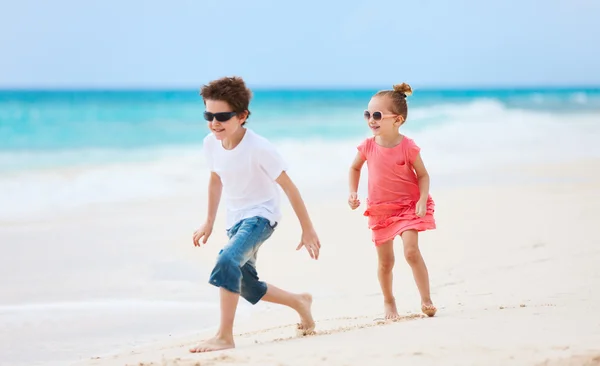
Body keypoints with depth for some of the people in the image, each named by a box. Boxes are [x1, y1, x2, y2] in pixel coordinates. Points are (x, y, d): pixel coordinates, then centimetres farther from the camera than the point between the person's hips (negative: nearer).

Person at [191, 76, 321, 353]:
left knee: (227, 261, -32)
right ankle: (300, 302, 43)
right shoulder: (211, 144, -8)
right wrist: (209, 223, 17)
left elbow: (289, 187, -17)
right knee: (245, 284, 18)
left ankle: (224, 337, -28)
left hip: (260, 216, -8)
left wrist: (307, 229, -13)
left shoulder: (258, 148, -25)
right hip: (236, 219, 8)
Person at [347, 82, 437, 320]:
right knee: (385, 261, 9)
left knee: (411, 251, -20)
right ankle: (388, 301, 31)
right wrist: (353, 193, -1)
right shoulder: (368, 146, -8)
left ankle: (426, 300, -10)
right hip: (380, 209, 3)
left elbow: (423, 175, -6)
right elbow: (355, 168, 11)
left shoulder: (408, 147, -16)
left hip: (408, 206, -3)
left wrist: (422, 201, -20)